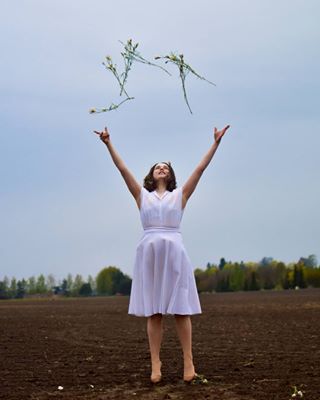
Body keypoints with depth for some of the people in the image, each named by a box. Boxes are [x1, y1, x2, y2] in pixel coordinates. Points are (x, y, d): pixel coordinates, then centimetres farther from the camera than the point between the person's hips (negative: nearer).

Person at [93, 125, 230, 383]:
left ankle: (188, 362, 0)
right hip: (149, 253, 1)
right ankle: (156, 365, 1)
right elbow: (123, 169, 9)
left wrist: (216, 143, 3)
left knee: (181, 309, -2)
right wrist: (108, 144, 3)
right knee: (153, 312, 1)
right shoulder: (142, 196, 14)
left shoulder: (180, 195, 13)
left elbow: (200, 169, 7)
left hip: (174, 253, -1)